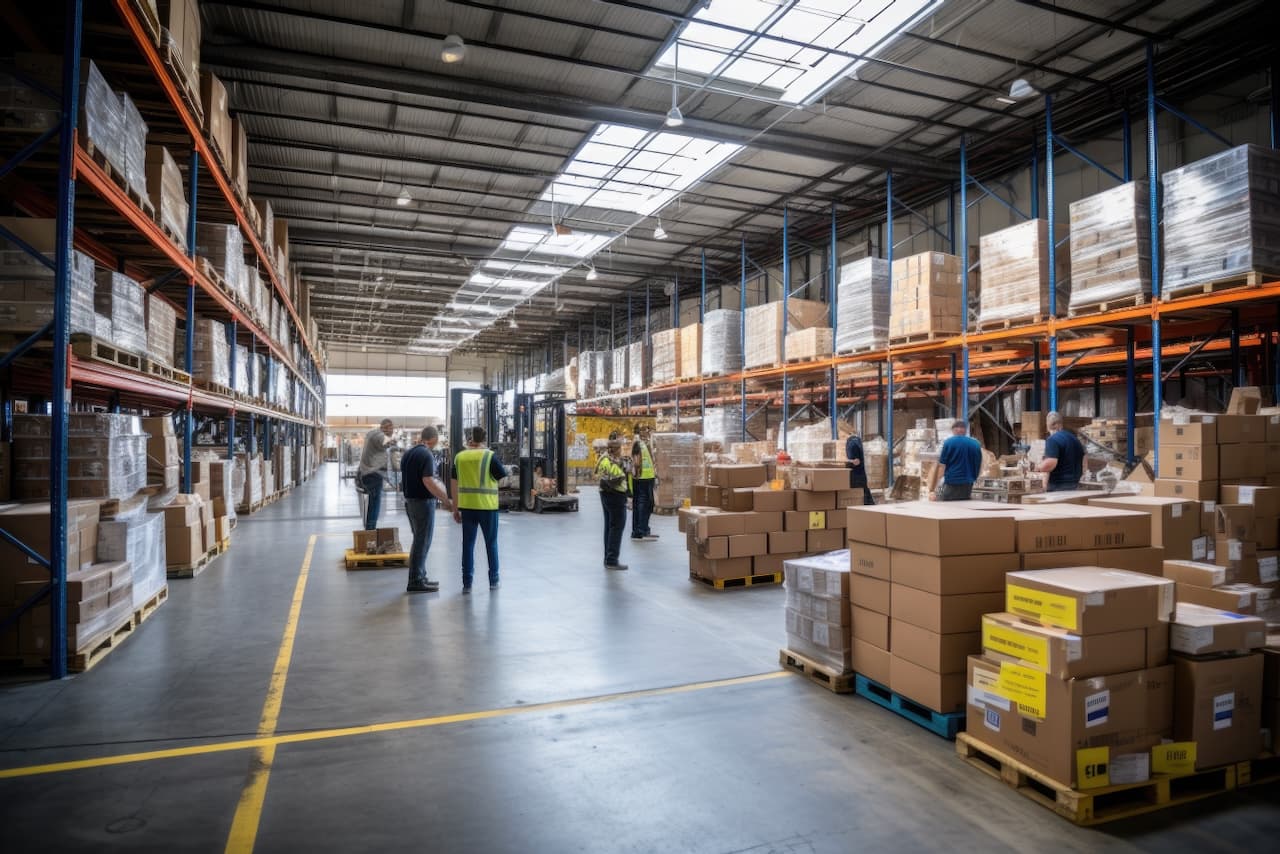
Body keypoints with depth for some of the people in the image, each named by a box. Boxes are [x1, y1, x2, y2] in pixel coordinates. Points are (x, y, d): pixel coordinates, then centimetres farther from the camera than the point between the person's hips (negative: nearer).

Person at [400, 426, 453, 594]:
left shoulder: (408, 453, 11)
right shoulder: (426, 455, -16)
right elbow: (428, 481, -23)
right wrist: (446, 500, -18)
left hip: (409, 500, 9)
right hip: (423, 502, -9)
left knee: (419, 540, 18)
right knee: (422, 542, -2)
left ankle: (421, 576, 25)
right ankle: (415, 582, 2)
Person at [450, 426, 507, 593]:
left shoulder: (459, 457, 3)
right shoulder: (489, 456, -8)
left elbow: (455, 484, 7)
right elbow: (503, 477, -5)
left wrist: (455, 509, 13)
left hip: (467, 506, 2)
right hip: (487, 506, -2)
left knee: (468, 544, 9)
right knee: (491, 543, 11)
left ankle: (467, 583, 10)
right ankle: (493, 581, 18)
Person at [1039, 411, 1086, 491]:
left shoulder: (1053, 439, -14)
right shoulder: (1075, 438, 15)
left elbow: (1050, 464, -24)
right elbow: (1083, 462, 21)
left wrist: (1040, 466, -5)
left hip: (1058, 486, -9)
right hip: (1074, 483, 9)